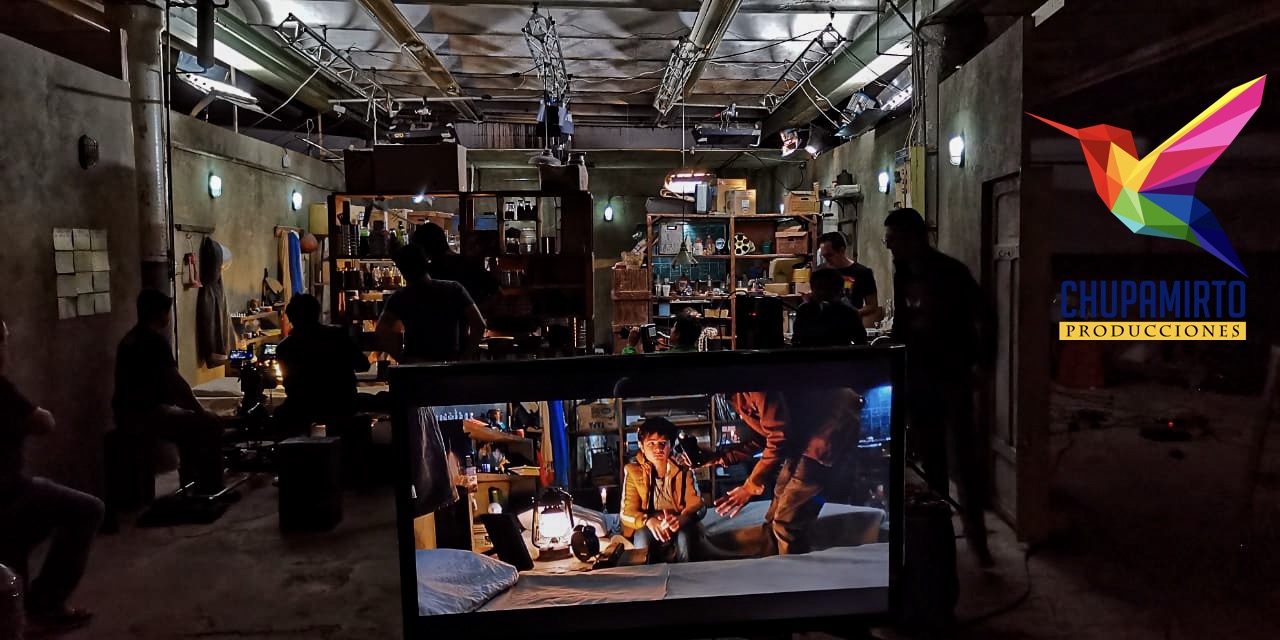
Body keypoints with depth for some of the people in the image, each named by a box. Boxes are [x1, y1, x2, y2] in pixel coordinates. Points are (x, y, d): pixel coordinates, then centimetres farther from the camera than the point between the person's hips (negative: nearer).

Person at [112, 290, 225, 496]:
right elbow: (176, 383, -16)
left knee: (190, 422, 28)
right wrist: (200, 410, -3)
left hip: (128, 414, 11)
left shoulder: (131, 338, 16)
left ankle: (189, 485, 33)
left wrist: (191, 407, 19)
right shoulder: (155, 340, -15)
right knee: (211, 424, -6)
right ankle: (210, 491, -1)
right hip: (144, 415, -11)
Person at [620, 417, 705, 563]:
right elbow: (627, 513, -10)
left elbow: (698, 506, -14)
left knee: (683, 536, -33)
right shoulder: (633, 471, -7)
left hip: (679, 528, 0)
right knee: (642, 536, -33)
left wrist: (681, 519, -39)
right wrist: (649, 521, -34)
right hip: (648, 529, 0)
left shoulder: (684, 470, -6)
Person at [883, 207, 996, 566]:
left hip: (952, 373, -6)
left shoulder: (950, 271, -12)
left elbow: (984, 315, -10)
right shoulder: (902, 273, 6)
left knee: (964, 453, -3)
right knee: (927, 452, 10)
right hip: (918, 373, 6)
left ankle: (975, 532, 5)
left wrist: (983, 362, -11)